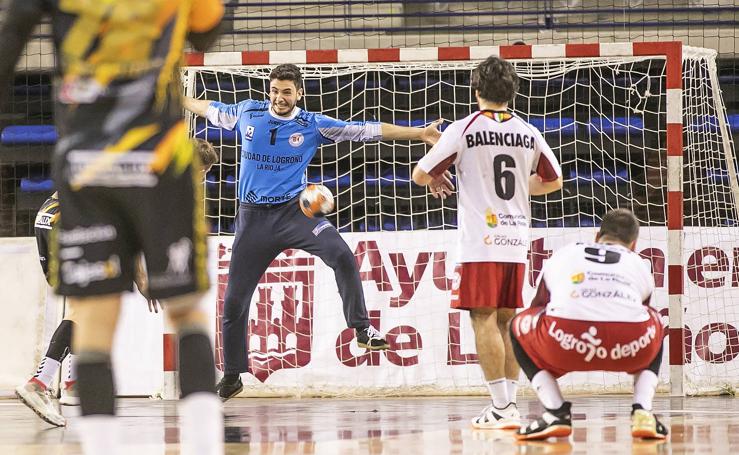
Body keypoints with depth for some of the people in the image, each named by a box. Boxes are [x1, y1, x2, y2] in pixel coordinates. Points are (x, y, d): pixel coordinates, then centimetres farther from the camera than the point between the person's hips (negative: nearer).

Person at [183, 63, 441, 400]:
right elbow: (211, 110, 23)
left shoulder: (313, 125, -1)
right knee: (234, 301, 3)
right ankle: (232, 375, 18)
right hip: (253, 217, 2)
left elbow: (366, 130, -3)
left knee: (342, 255, -29)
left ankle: (362, 329, -16)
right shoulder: (247, 113, 4)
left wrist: (419, 134, -6)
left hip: (295, 211, -2)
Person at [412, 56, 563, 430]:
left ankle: (501, 407, -10)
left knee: (484, 320, -4)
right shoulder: (528, 134, 8)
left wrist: (435, 181, 21)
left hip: (481, 241, -5)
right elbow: (553, 181, 22)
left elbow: (420, 175, -1)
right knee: (506, 322, 11)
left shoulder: (464, 130, -5)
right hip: (516, 240, 5)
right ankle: (510, 404, 9)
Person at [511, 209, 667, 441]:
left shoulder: (561, 255, 33)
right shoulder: (640, 265, 33)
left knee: (520, 327, 31)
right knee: (655, 329, 38)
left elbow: (538, 310, 46)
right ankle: (642, 412, 16)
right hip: (627, 347, 1)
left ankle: (555, 413, 12)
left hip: (565, 342, -1)